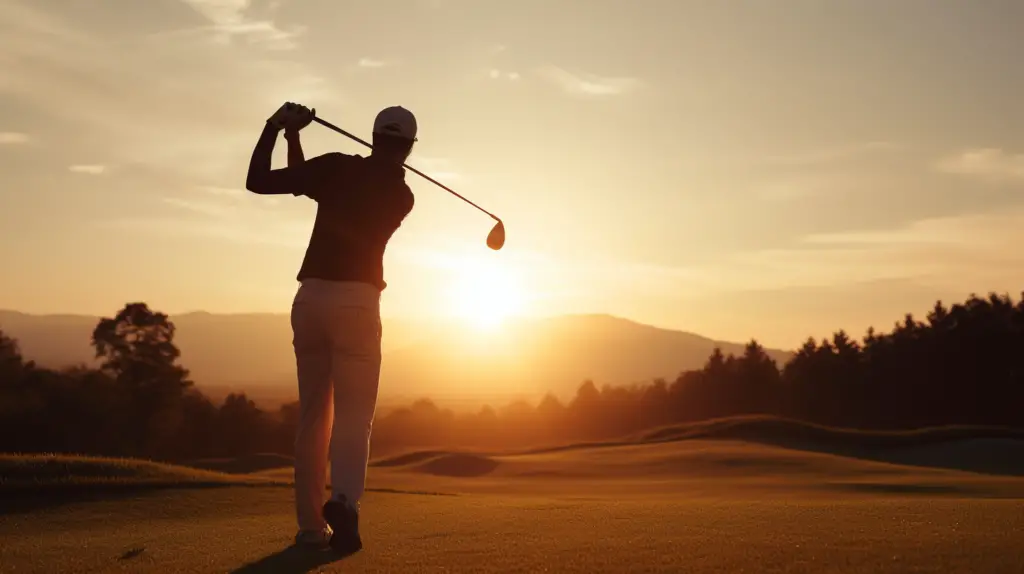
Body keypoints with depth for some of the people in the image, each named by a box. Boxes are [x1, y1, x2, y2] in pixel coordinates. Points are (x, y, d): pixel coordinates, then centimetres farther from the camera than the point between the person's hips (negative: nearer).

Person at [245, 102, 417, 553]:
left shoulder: (336, 166, 2)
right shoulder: (402, 196, 7)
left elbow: (257, 181, 2)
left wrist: (275, 128, 12)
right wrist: (294, 141, 20)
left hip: (310, 297, 2)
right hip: (356, 302, -2)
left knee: (313, 414, 9)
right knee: (353, 415, -1)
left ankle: (311, 524, 9)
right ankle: (343, 501, -25)